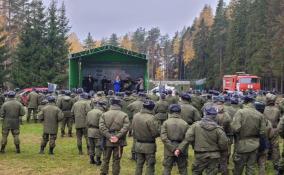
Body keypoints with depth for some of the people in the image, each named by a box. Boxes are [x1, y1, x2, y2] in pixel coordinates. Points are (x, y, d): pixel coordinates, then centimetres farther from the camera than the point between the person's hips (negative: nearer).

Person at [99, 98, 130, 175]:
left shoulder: (104, 114, 1)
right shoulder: (124, 115, -1)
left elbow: (102, 127, -9)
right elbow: (126, 127, -13)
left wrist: (109, 136, -12)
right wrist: (118, 136, -15)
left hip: (107, 141, 1)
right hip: (119, 141, -1)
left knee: (105, 160, 12)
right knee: (116, 160, 8)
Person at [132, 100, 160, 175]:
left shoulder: (135, 116, -2)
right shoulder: (150, 118, -23)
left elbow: (133, 129, 5)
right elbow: (156, 133, -20)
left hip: (138, 144, 6)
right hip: (149, 145, -6)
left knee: (139, 164, 17)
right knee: (150, 165, 6)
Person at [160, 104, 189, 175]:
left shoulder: (166, 123, -5)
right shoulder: (185, 123, -3)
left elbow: (164, 138, -12)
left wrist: (173, 149, -13)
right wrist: (180, 149, -12)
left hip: (169, 151, 0)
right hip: (182, 152, 1)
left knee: (167, 169, 10)